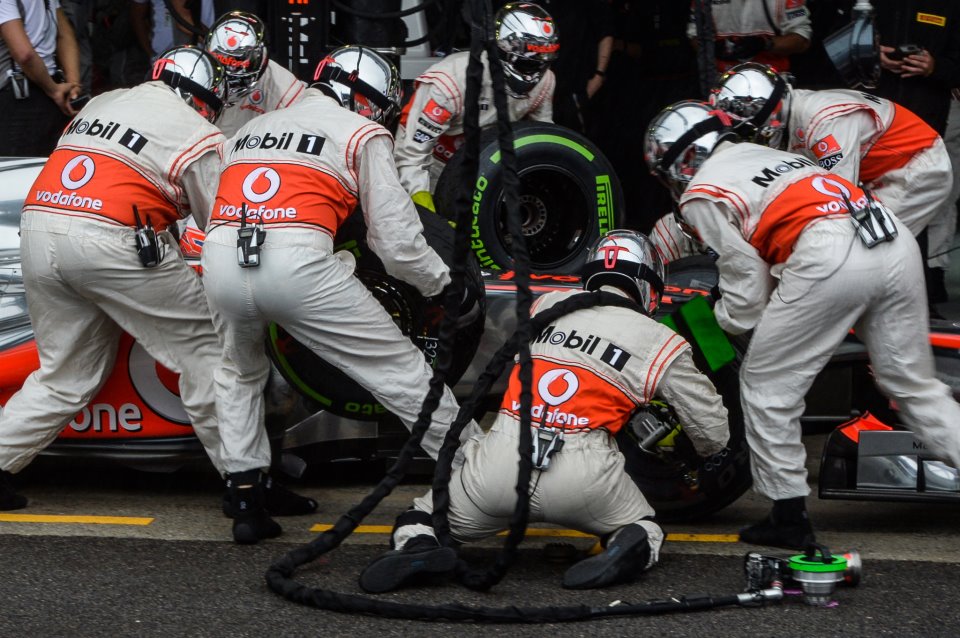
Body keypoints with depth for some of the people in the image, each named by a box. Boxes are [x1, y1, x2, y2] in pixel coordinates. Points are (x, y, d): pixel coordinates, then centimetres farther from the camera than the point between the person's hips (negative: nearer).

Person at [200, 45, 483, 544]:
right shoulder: (362, 133, 15)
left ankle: (246, 502, 25)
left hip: (221, 259, 5)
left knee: (239, 374, 33)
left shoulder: (250, 128, 31)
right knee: (403, 370, 7)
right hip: (296, 262, -5)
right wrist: (444, 284, 23)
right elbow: (396, 237, 8)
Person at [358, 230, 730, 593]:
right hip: (583, 476, -1)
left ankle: (418, 547, -12)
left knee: (421, 520, 24)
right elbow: (713, 433, 17)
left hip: (499, 463, 1)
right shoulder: (660, 343, 11)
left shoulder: (546, 305, 18)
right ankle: (633, 548, -7)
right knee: (643, 529, 28)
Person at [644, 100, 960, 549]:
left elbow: (747, 277, 8)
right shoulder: (762, 154, 34)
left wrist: (729, 320, 28)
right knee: (912, 386, 15)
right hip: (896, 242, 8)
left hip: (829, 256, -7)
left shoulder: (701, 194, 11)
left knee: (767, 387, 8)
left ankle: (788, 518, 11)